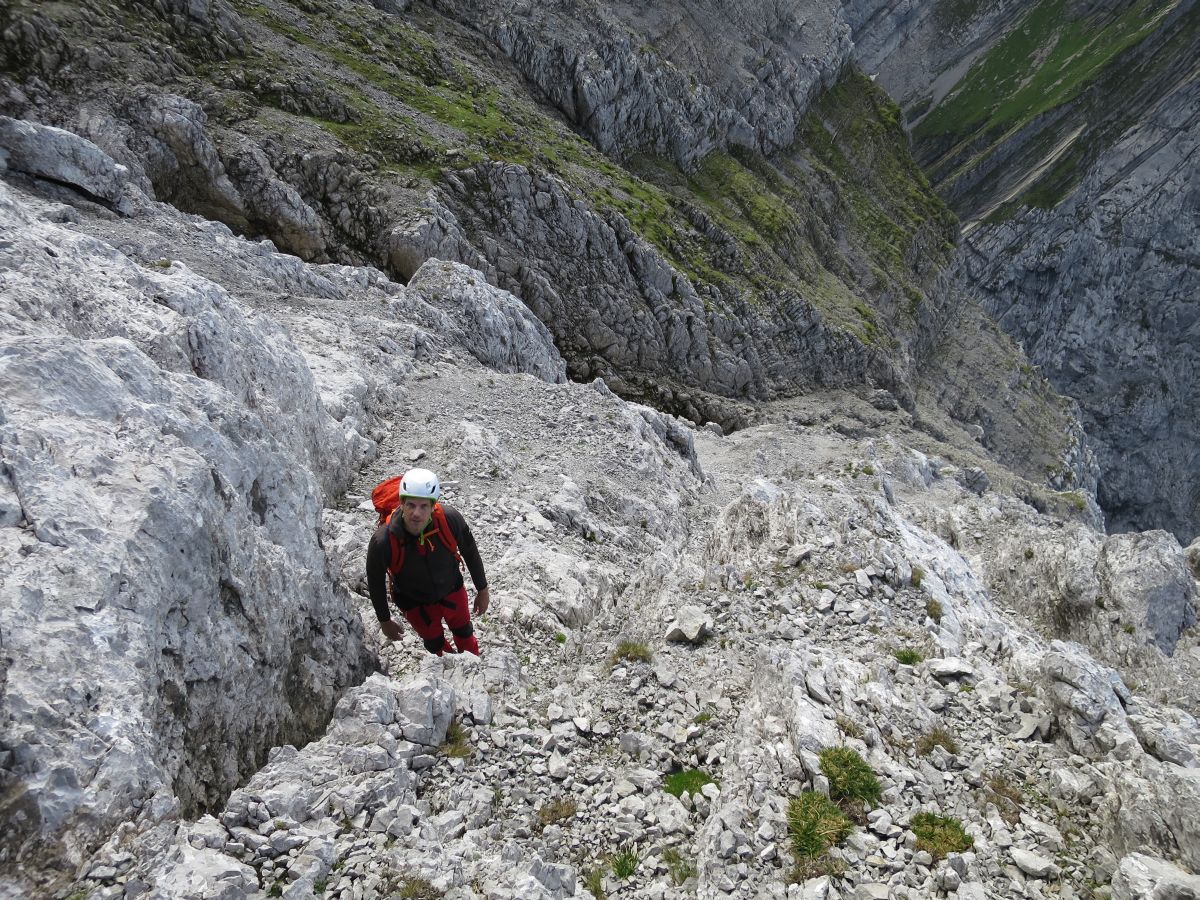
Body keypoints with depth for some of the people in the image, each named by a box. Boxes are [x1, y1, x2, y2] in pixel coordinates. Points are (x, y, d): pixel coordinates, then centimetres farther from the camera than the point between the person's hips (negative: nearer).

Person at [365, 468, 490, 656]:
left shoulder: (450, 518, -34)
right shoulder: (383, 540, -37)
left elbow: (470, 552, -12)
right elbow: (375, 582, -17)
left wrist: (482, 590, 0)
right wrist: (385, 621, -3)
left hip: (452, 590, 2)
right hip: (415, 603, -1)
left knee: (464, 632, 28)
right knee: (435, 643, 24)